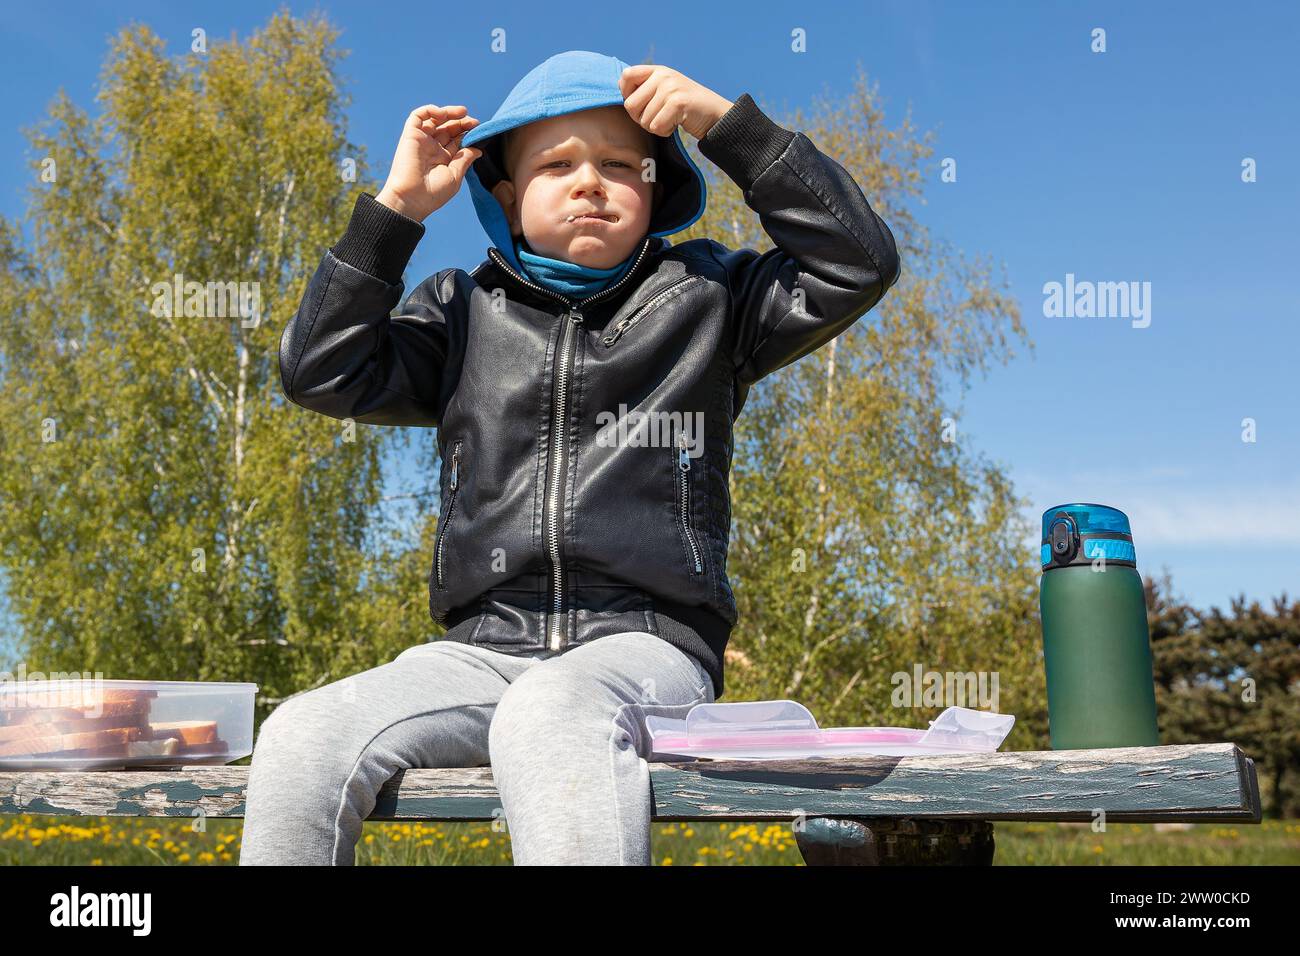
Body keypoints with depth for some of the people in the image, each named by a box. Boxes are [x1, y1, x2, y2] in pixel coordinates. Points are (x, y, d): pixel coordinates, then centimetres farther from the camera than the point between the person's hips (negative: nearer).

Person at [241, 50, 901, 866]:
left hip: (646, 645, -2)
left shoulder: (704, 297, 13)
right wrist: (397, 207, 5)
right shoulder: (466, 313, 17)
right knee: (304, 738, -25)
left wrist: (729, 122, 1)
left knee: (550, 721, -39)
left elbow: (858, 262, 3)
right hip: (485, 648, 3)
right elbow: (323, 374, 7)